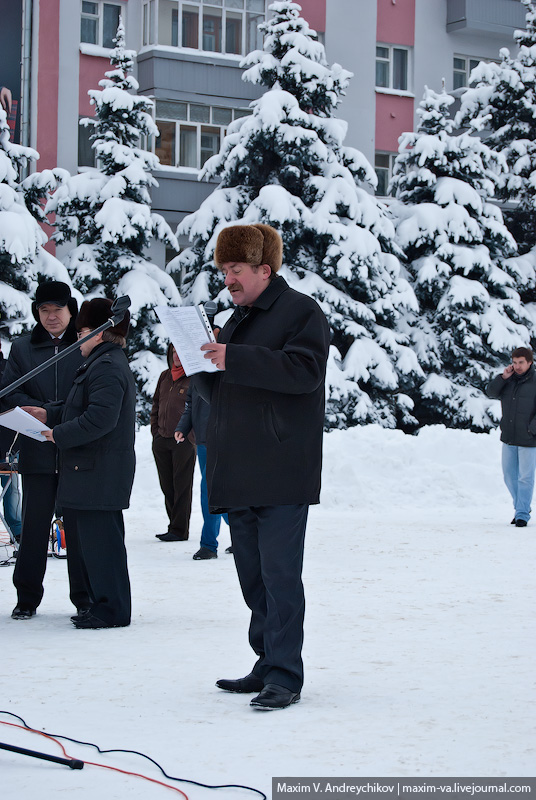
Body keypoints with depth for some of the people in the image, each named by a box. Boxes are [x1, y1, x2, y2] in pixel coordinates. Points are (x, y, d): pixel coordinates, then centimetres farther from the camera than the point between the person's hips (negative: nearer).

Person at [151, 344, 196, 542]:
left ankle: (179, 529, -1)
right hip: (161, 441, 7)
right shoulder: (165, 377, 14)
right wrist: (155, 429, 13)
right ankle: (175, 527, 16)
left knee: (182, 487, -3)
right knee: (167, 486, 9)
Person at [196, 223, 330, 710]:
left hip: (281, 472, -9)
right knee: (253, 575, 11)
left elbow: (304, 371, -19)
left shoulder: (301, 312, -2)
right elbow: (221, 392, 24)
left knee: (279, 573, -10)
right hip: (239, 473, 9)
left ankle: (284, 675, -8)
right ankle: (268, 665, 18)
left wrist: (233, 360, -23)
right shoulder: (237, 320, 23)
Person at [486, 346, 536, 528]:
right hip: (509, 438, 5)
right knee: (510, 475, 10)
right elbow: (491, 392, -1)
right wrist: (503, 377, -13)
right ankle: (521, 507, 27)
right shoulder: (509, 380, 8)